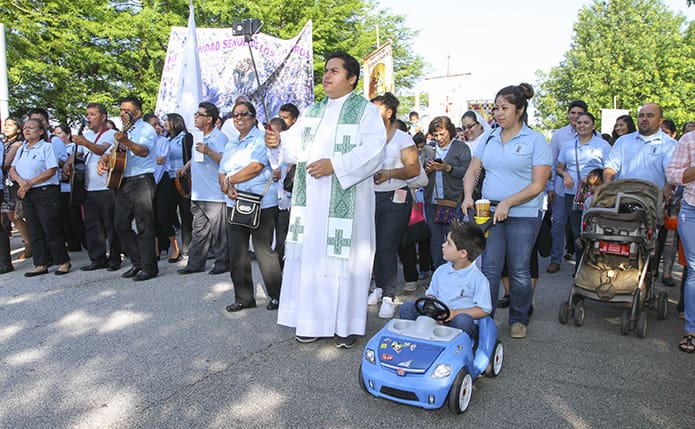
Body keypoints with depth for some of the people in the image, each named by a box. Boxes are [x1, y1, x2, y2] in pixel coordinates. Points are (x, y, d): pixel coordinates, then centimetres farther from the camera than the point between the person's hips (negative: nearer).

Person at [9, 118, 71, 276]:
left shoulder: (47, 147, -3)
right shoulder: (21, 149, 16)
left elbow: (51, 170, -13)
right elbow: (12, 170, 12)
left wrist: (30, 183, -14)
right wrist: (21, 181, -10)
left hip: (46, 193, -7)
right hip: (27, 195, 7)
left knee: (50, 229, -4)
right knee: (34, 231, 8)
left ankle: (63, 262, 6)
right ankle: (41, 264, 15)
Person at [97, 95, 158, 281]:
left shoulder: (146, 129, -5)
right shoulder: (124, 131, 20)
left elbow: (144, 151, -24)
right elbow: (111, 151, 25)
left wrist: (126, 142, -41)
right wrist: (103, 160, 3)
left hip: (142, 181, -8)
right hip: (123, 182, 8)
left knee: (144, 226, -7)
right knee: (121, 225, 8)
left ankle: (149, 267, -1)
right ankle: (137, 263, 19)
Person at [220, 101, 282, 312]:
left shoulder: (262, 139, -3)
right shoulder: (230, 145, 20)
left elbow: (255, 167, -16)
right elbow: (222, 174, 15)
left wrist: (229, 179, -5)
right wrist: (228, 189, -8)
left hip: (261, 206, -7)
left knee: (264, 252, -3)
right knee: (237, 255, 8)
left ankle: (277, 296, 11)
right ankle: (244, 298, 19)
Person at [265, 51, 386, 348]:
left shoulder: (366, 110, 0)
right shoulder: (311, 112, 18)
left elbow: (373, 151, -14)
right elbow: (294, 144, 8)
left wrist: (335, 164, -23)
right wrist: (277, 142, -15)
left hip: (346, 199, -5)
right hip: (311, 200, 6)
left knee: (344, 256, -2)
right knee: (310, 254, 6)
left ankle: (346, 324, 10)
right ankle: (314, 320, 18)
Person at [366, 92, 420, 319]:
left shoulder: (402, 138, -1)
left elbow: (414, 168, -11)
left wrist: (389, 173, -25)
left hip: (395, 199, -4)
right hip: (370, 197, 4)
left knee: (387, 247, -7)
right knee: (373, 245, 6)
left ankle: (388, 296, 2)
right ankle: (379, 287, 24)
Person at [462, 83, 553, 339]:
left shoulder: (535, 140, -3)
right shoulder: (489, 139, 11)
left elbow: (538, 184, -9)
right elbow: (472, 172, 10)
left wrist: (507, 202, -18)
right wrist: (468, 196, -9)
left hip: (523, 215, -3)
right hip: (489, 212, 3)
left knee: (519, 270, 6)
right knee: (489, 268, 0)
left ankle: (519, 319, 24)